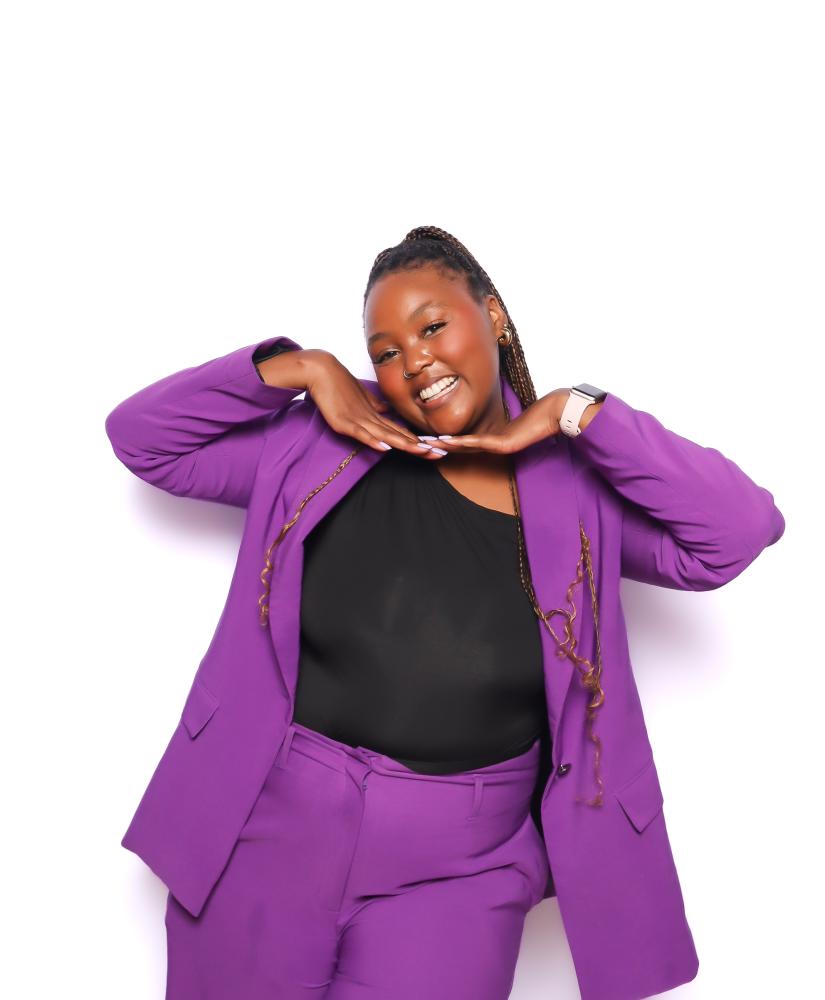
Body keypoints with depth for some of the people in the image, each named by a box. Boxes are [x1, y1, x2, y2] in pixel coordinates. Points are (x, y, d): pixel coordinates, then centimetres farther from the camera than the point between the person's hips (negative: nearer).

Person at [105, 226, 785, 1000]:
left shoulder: (576, 485, -2)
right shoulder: (318, 446, -1)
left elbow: (742, 531, -14)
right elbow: (142, 436, 3)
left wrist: (576, 412, -13)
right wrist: (295, 367, -8)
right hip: (268, 830, 1)